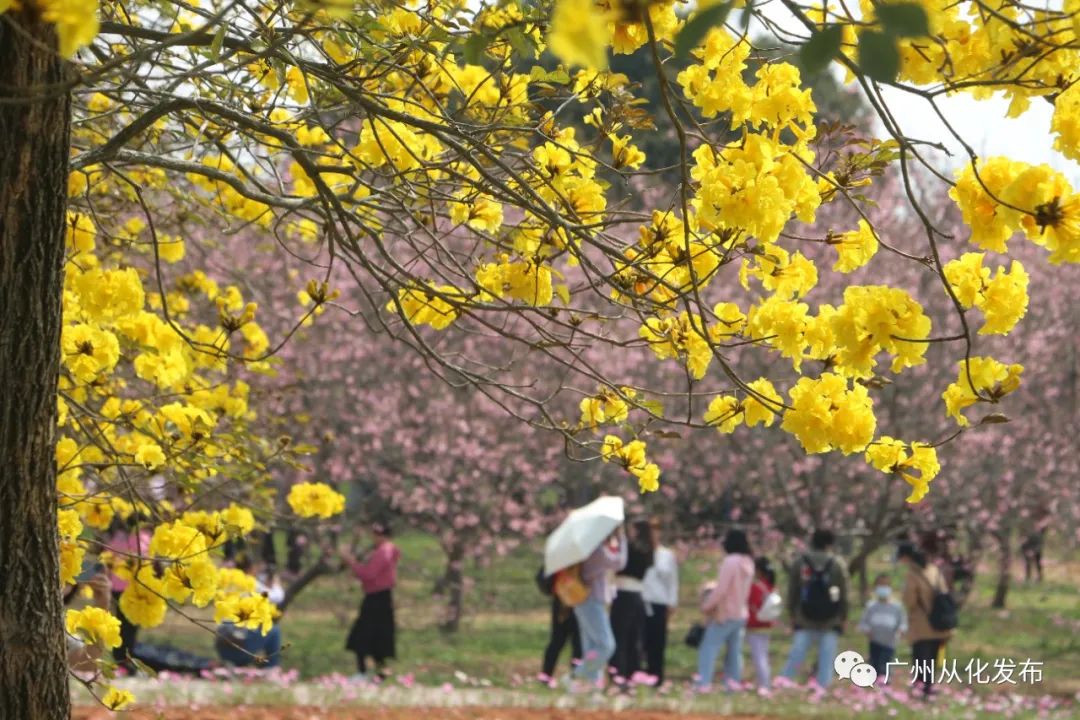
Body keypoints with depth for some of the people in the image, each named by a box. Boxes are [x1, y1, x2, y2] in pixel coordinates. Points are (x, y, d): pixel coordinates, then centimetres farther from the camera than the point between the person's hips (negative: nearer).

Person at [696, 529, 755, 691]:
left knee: (708, 649, -6)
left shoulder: (730, 561, -18)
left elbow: (721, 589, -20)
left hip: (725, 614, -8)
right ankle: (733, 683, 11)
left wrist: (706, 606, -8)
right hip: (741, 614, 8)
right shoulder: (748, 562, 7)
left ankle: (703, 685, -14)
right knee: (735, 651, 12)